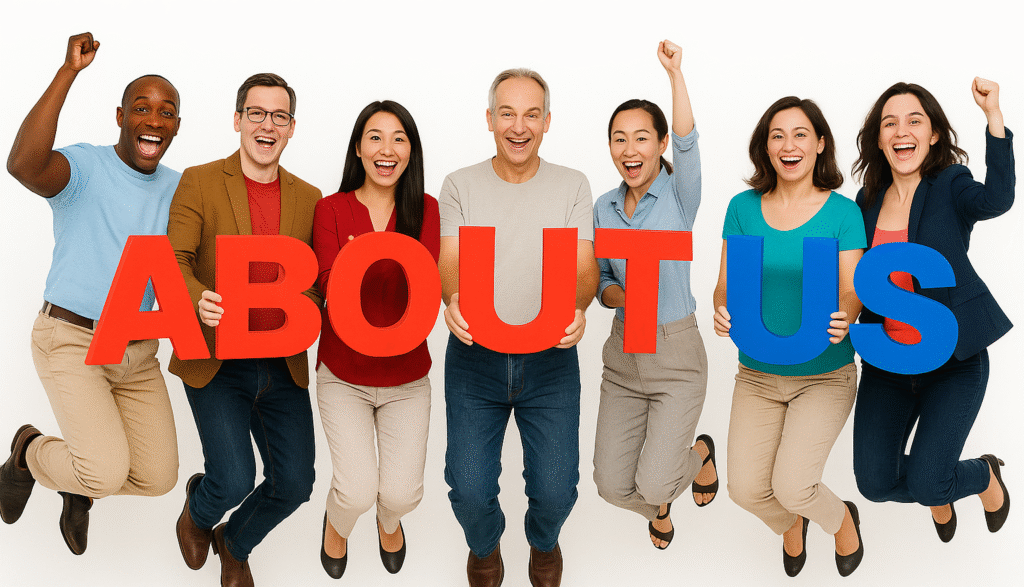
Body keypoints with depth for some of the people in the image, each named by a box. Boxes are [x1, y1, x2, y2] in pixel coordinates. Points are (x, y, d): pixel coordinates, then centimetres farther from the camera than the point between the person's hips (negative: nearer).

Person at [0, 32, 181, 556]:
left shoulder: (178, 190, 5)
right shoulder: (84, 167, -14)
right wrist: (68, 72, -35)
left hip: (137, 351, 6)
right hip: (70, 343, -6)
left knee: (157, 477, 3)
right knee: (109, 472, -19)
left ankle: (79, 483, 36)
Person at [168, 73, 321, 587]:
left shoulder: (309, 198, 8)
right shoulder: (199, 182, -2)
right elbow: (173, 260, -9)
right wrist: (199, 300, -31)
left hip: (283, 367, 4)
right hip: (215, 364, -3)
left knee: (294, 483, 3)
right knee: (234, 480, -14)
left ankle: (234, 545, 37)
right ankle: (198, 507, 27)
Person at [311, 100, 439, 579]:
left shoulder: (426, 210, -3)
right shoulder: (330, 209, -4)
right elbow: (329, 286, -16)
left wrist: (372, 259, -35)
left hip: (406, 377, 1)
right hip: (343, 375, -1)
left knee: (401, 493, -4)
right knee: (358, 490, -12)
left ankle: (389, 520, 36)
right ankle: (336, 522, 27)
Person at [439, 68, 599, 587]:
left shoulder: (572, 186, 4)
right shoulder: (460, 186, 4)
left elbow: (585, 267, -5)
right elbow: (450, 262, -6)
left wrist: (576, 307, -29)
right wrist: (452, 298, -30)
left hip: (550, 356, 0)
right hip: (474, 354, 0)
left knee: (555, 489, -5)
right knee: (468, 489, -5)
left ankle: (543, 542, 33)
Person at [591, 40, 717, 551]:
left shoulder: (678, 197, -6)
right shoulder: (603, 208, 5)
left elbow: (686, 143, -25)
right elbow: (600, 281, 10)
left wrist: (675, 72, -29)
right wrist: (619, 297, -12)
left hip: (676, 354, -4)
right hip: (623, 355, 4)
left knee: (655, 484, -11)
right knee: (613, 485, 2)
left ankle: (700, 452, 26)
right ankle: (659, 509, 41)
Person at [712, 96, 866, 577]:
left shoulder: (842, 212, -6)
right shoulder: (743, 208, 0)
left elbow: (852, 291, -8)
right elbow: (726, 284, 1)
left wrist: (843, 318, -32)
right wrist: (722, 310, -23)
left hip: (824, 373, -2)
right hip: (757, 373, 3)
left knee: (791, 486, -15)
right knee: (746, 489, -6)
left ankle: (842, 519, 23)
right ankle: (791, 525, 33)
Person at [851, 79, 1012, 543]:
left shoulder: (950, 187, -10)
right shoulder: (868, 201, 2)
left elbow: (997, 199, -34)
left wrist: (993, 115, -43)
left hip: (953, 362, -4)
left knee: (925, 484, -10)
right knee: (875, 483, 1)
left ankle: (985, 475, 27)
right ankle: (940, 490, 37)